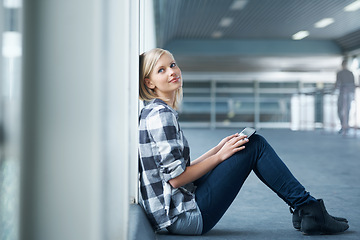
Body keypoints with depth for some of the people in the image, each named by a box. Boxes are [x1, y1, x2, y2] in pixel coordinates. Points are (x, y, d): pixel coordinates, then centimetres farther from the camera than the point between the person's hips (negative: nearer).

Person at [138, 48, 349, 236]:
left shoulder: (154, 112, 16)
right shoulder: (160, 114, -15)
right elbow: (176, 178, -20)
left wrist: (218, 149, 10)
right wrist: (220, 156, -9)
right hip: (183, 217, -10)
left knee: (251, 141, 14)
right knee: (255, 145, -6)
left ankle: (305, 211, 12)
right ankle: (309, 209, 1)